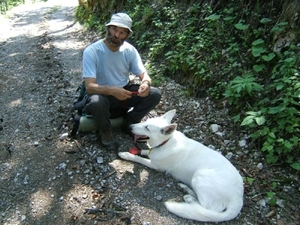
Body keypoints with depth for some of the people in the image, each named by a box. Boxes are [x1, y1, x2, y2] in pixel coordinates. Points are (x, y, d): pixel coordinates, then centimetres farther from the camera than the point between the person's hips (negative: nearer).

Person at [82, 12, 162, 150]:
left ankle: (129, 124, 5)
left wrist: (145, 83, -32)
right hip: (103, 95, -4)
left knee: (155, 94, -17)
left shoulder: (130, 50, -7)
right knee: (96, 102, -39)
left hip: (125, 92, 4)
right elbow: (89, 86, -27)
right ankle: (106, 132, -5)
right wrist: (112, 90, -45)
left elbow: (143, 74, -6)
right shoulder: (91, 51, -20)